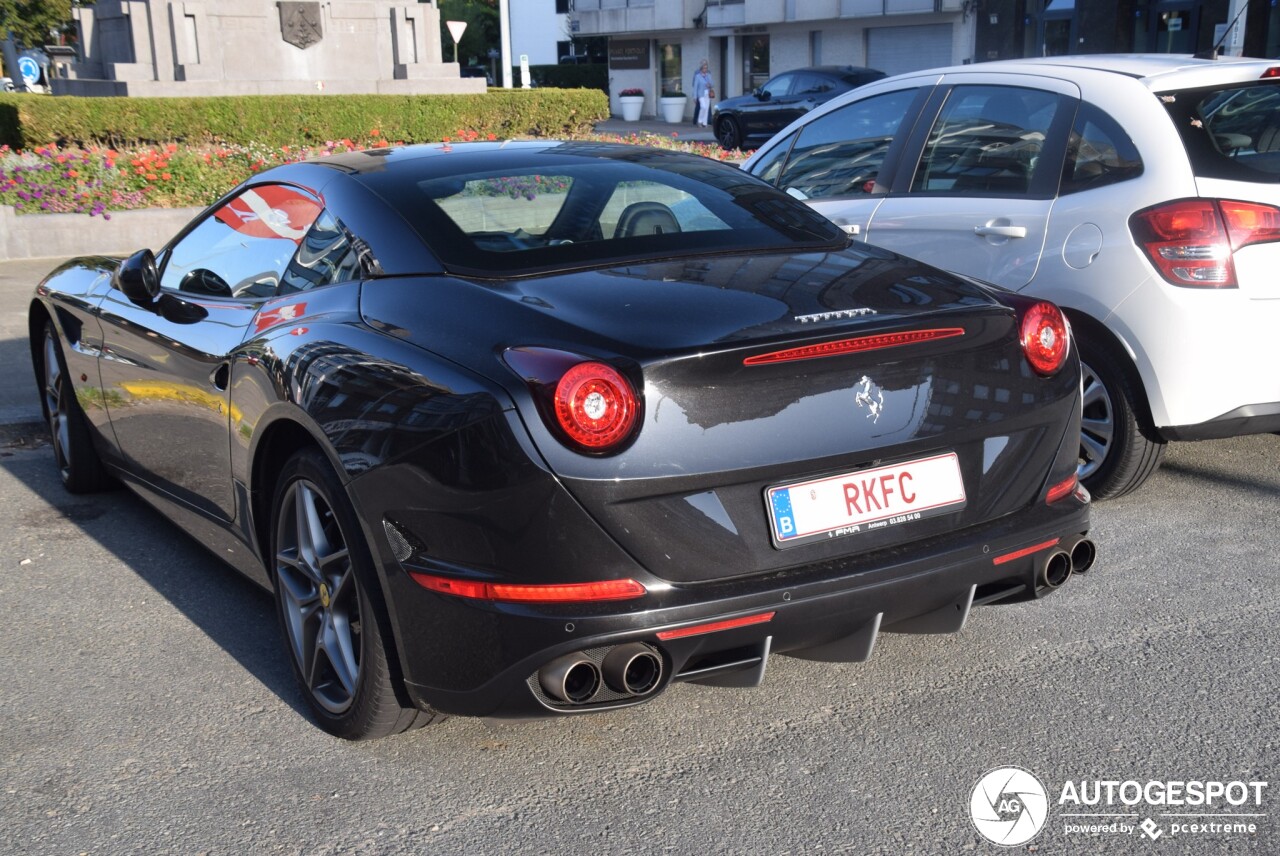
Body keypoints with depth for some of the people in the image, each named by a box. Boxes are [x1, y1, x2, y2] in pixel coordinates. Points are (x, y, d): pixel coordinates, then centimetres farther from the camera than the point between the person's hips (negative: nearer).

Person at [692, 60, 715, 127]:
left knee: (707, 108, 1)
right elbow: (695, 86, -5)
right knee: (703, 107, -20)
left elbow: (712, 84, 15)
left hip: (708, 94, 5)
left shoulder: (708, 75, 10)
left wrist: (710, 85, -10)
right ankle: (699, 121, -5)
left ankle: (704, 123, 8)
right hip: (701, 94, -5)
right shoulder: (697, 76, -3)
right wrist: (695, 97, -9)